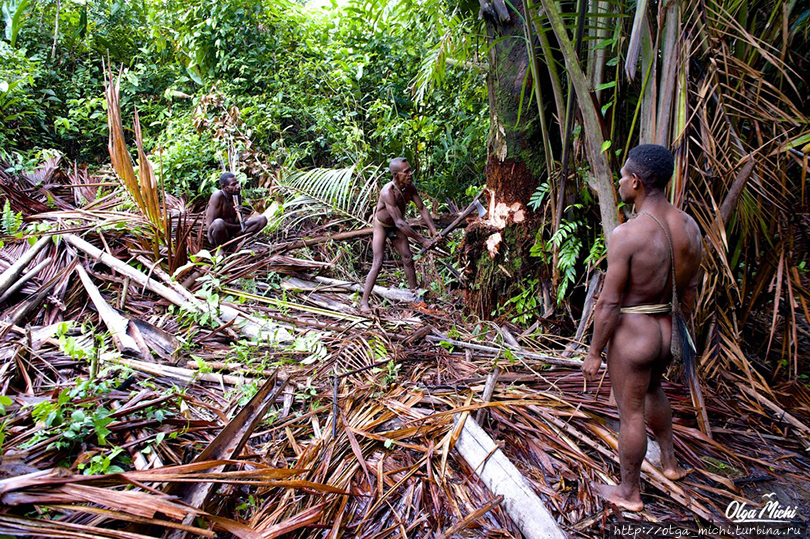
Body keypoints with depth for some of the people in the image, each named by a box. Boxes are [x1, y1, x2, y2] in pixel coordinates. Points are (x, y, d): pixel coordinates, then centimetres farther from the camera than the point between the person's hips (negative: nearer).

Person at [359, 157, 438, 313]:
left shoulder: (410, 187, -17)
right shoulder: (388, 192, -38)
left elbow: (422, 208, -3)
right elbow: (400, 223, -39)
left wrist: (433, 230, -11)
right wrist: (422, 240, -35)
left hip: (396, 227, 6)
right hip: (381, 226, -6)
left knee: (408, 259, 8)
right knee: (377, 263, -13)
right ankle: (364, 302, -8)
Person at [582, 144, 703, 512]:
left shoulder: (626, 234, -25)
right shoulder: (689, 227, -2)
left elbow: (609, 304, -22)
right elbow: (690, 290, 8)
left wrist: (594, 353, -11)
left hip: (632, 334, -8)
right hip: (666, 330, 8)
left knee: (630, 413, 10)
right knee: (652, 389, 33)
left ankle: (629, 493, 29)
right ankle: (670, 462, 50)